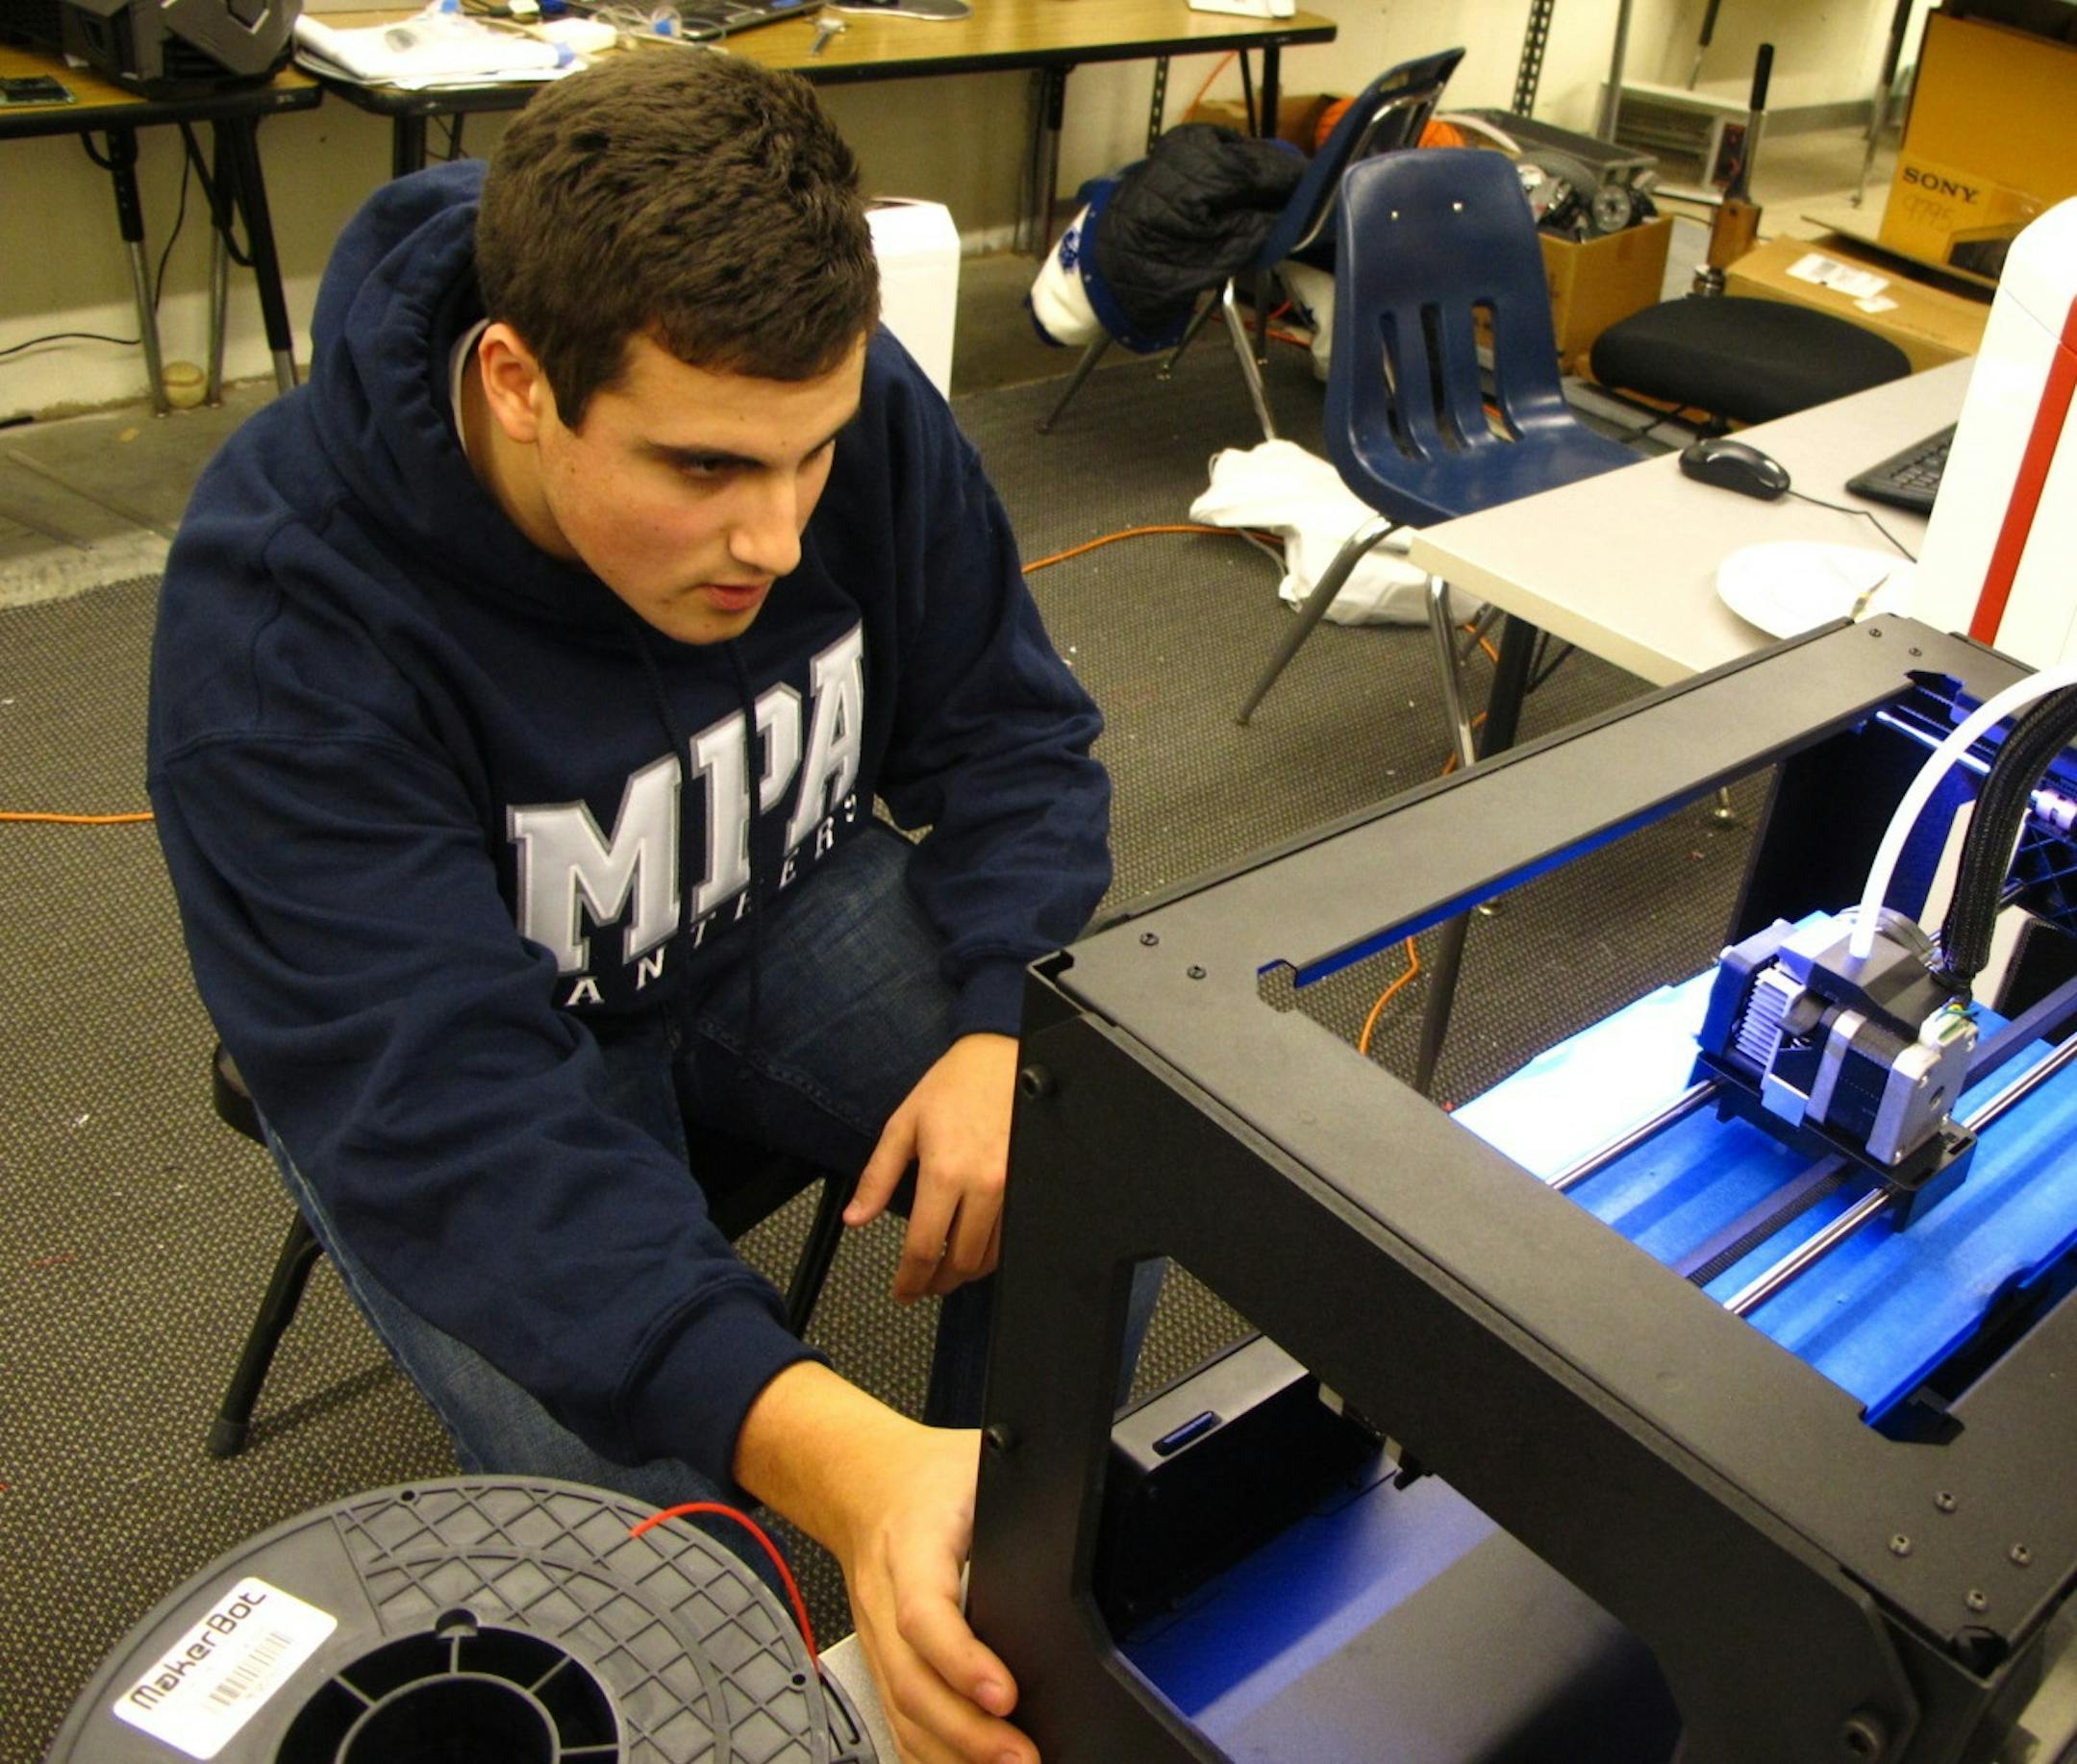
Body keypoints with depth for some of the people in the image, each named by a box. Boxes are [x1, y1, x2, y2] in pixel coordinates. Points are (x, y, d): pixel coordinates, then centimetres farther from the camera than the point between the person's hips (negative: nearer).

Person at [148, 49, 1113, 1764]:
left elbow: (1008, 740, -7)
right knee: (629, 1476, -27)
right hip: (457, 1035, -3)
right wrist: (823, 1451, -53)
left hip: (781, 913, 4)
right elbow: (444, 1104, -39)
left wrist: (1005, 1030, -27)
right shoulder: (283, 607, -33)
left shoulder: (861, 410, -20)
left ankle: (993, 1572, 9)